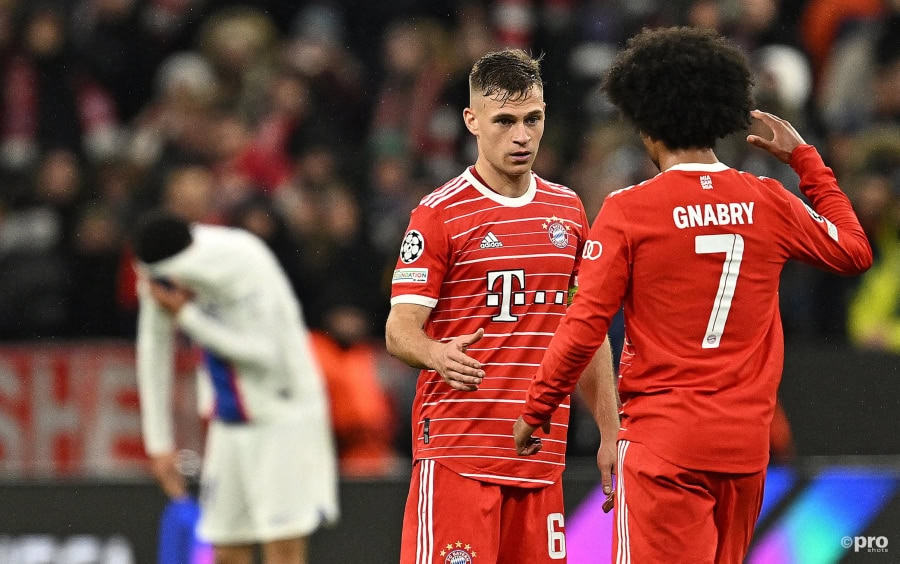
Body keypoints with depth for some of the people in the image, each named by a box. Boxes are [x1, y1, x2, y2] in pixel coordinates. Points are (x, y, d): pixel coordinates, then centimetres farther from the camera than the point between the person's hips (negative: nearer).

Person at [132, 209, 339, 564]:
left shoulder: (244, 265, -22)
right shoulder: (161, 276, -3)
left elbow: (265, 353, -22)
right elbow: (153, 353, 10)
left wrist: (187, 315, -22)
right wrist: (159, 442, 10)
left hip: (284, 417, -6)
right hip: (231, 425, 6)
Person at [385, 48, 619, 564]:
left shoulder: (567, 210, 14)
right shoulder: (439, 213, -2)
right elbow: (399, 329, -7)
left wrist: (610, 433, 14)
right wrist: (436, 354, -29)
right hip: (457, 447, -5)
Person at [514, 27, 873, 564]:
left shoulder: (629, 209, -7)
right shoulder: (770, 203, 4)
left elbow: (584, 328, -9)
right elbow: (855, 250, 22)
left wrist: (535, 412, 5)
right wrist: (804, 157, 30)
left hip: (665, 439, -5)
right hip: (746, 442, 5)